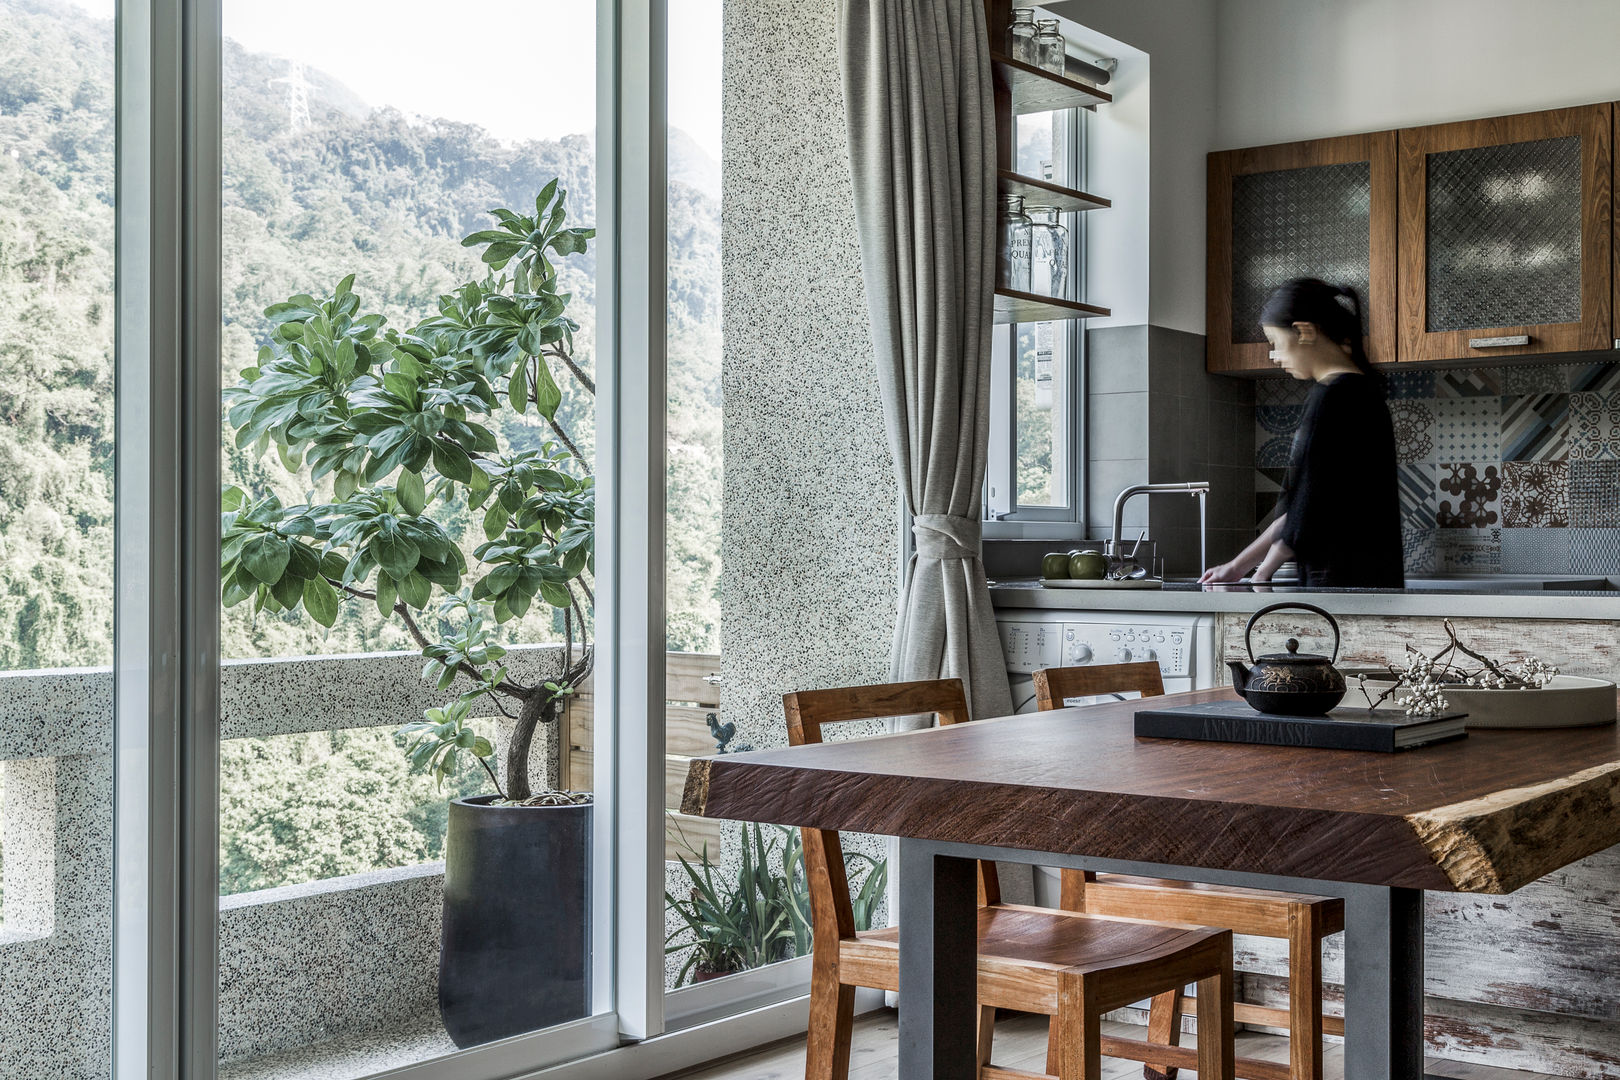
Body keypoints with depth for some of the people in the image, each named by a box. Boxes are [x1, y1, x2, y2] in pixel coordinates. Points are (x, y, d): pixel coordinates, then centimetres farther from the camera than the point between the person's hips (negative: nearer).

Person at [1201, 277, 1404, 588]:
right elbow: (1302, 505, 20)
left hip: (1346, 578, -9)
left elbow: (1310, 510, -13)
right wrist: (1238, 566, 20)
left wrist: (1262, 573, -1)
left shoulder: (1333, 396, -11)